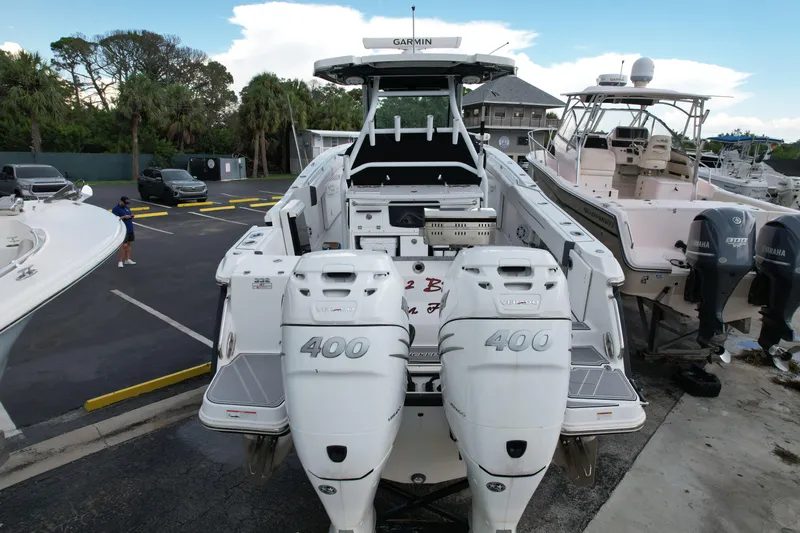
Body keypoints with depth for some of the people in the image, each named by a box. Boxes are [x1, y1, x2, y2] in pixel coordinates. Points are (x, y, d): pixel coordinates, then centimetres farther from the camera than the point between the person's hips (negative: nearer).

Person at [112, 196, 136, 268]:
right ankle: (120, 261, -5)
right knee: (124, 245, -12)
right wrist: (124, 217, -21)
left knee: (128, 244, 11)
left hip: (130, 229, 8)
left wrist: (131, 216, 2)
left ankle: (127, 260, 20)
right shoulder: (116, 209, -8)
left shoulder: (127, 208, 16)